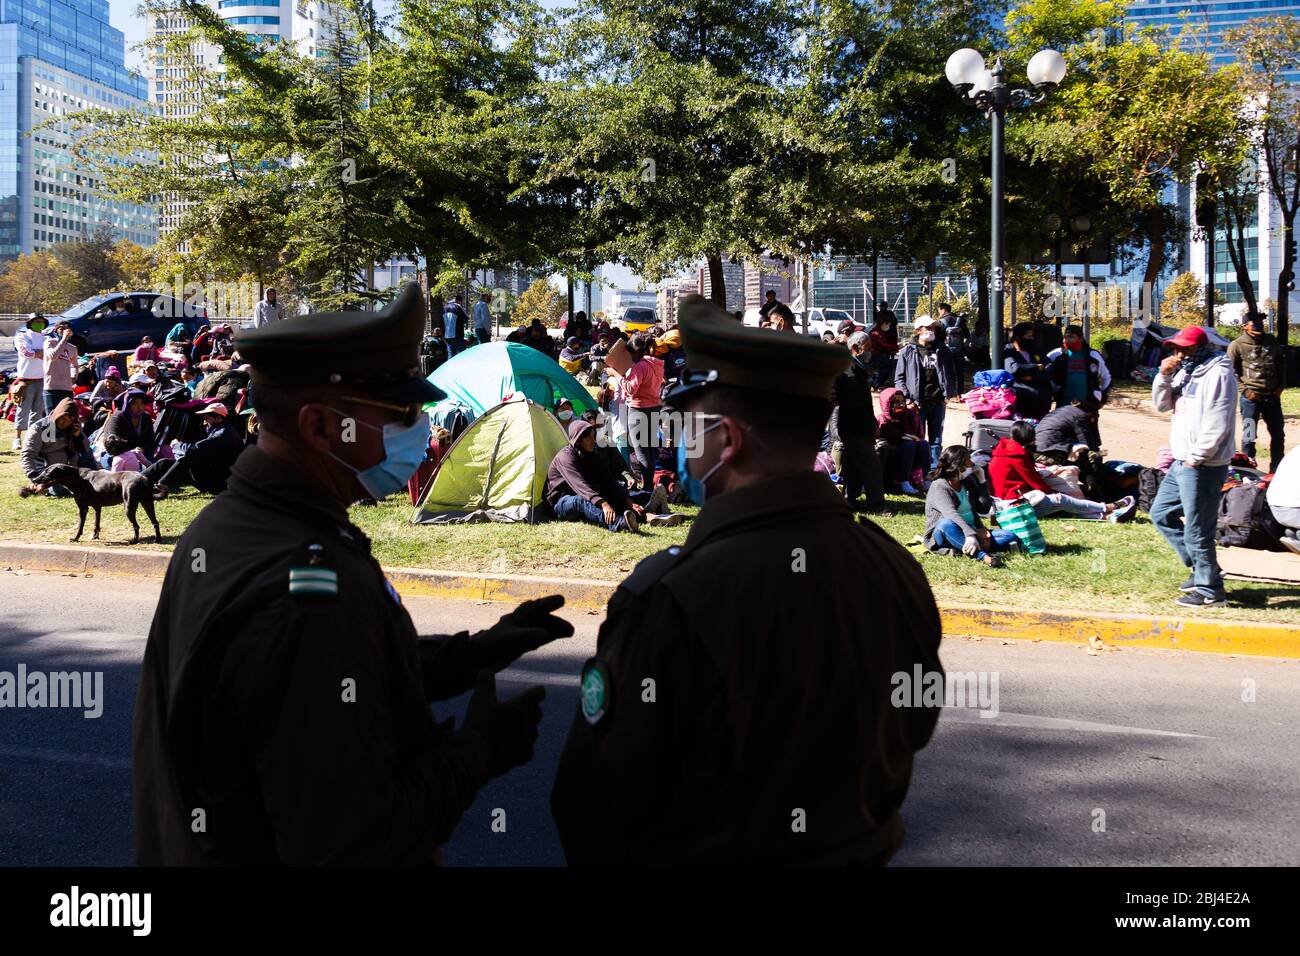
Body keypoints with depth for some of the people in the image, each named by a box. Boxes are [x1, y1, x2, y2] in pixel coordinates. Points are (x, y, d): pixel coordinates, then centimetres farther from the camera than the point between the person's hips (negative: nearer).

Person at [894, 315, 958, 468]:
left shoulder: (942, 350, 9)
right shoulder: (908, 351, 1)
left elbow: (951, 374, 14)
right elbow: (899, 377, 0)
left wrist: (949, 393, 0)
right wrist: (906, 398, -11)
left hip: (938, 402, 3)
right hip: (917, 403, -3)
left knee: (936, 440, 8)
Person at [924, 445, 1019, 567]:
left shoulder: (967, 483, 11)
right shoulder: (939, 486, -11)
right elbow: (950, 514, -28)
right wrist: (970, 534, -43)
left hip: (972, 532, 7)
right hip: (943, 535, -7)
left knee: (1010, 536, -12)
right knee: (947, 524, -39)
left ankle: (964, 548, -32)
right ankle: (982, 555, -48)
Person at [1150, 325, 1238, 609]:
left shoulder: (1217, 374, -15)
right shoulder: (1185, 372, 15)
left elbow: (1217, 424, -21)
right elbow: (1162, 405, 15)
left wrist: (1196, 457, -19)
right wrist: (1164, 376, -1)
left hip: (1203, 466, -10)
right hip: (1182, 461, 10)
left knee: (1196, 530, -5)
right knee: (1161, 514, 17)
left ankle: (1210, 590, 7)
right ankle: (1201, 568, 25)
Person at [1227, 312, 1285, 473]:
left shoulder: (1271, 342, 7)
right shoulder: (1237, 345, -7)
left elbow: (1280, 365, 17)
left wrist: (1280, 386, 8)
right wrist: (1245, 389, -14)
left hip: (1272, 395, 6)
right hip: (1251, 397, -5)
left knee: (1278, 435, 13)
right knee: (1249, 437, -2)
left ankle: (1276, 470, 26)